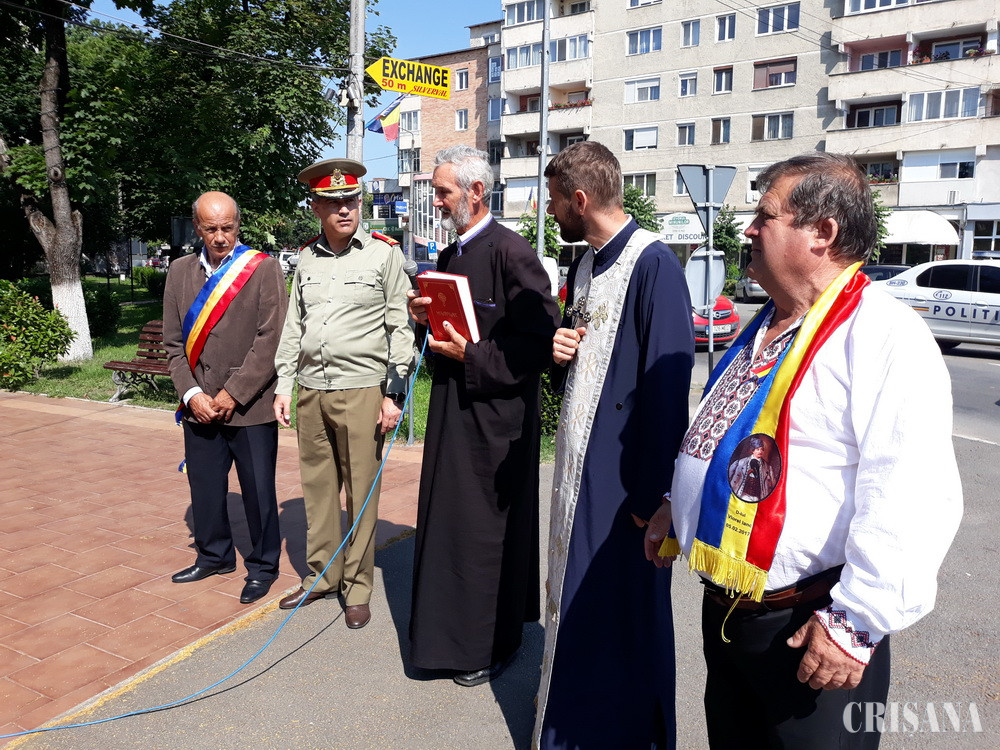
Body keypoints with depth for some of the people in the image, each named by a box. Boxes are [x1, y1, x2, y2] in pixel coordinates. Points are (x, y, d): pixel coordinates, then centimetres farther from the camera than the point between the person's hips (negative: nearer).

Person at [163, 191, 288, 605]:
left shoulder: (264, 268, -6)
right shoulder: (180, 271, 8)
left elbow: (269, 341, -11)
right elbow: (173, 343, 8)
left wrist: (233, 394, -13)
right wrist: (193, 394, -5)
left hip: (251, 407, -4)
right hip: (199, 406, 4)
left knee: (258, 490, 5)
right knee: (204, 487, 15)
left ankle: (262, 566, 24)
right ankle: (214, 555, 36)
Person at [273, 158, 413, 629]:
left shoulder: (384, 255, -2)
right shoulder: (306, 259, 11)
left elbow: (401, 329, -4)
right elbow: (292, 327, 16)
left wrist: (394, 393, -8)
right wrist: (284, 386, 11)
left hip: (362, 391, -4)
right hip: (311, 391, 5)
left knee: (361, 492, 3)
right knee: (317, 489, 12)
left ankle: (357, 587, 17)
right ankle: (321, 576, 28)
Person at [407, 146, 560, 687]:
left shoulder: (511, 252, -14)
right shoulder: (449, 257, 13)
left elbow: (541, 341, -19)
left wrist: (469, 356, -20)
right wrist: (424, 316, 1)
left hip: (495, 418, -8)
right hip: (451, 413, 8)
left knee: (488, 529, 3)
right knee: (449, 523, 16)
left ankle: (492, 645, 22)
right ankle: (452, 633, 33)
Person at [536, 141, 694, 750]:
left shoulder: (653, 265, -17)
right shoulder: (585, 264, 11)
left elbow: (668, 384, -20)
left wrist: (650, 493, -17)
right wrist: (561, 351, -1)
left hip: (624, 473, -8)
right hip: (580, 461, 8)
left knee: (624, 612, 7)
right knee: (573, 600, 19)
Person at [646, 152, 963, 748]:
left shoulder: (886, 336, -19)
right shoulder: (763, 332, 10)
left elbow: (911, 501, -25)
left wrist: (857, 623, -24)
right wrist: (675, 509, 21)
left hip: (806, 631, -8)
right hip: (723, 608, 8)